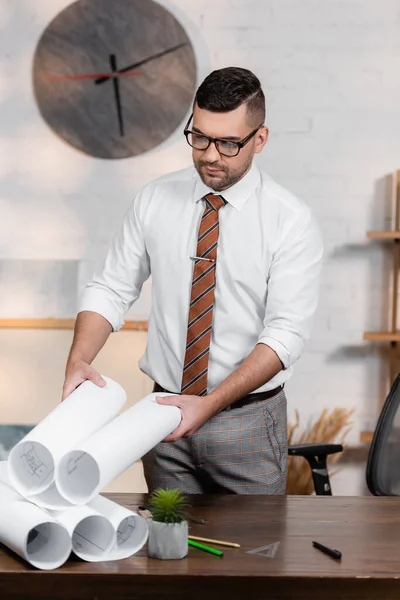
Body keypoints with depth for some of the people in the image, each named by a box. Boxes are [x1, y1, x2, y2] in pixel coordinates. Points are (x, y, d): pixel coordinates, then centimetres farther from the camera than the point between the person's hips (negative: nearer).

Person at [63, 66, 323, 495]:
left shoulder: (291, 220, -10)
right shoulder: (154, 201, 0)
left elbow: (286, 332, -16)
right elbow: (112, 289, 2)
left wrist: (210, 404, -25)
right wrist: (79, 361, -17)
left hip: (248, 423, -2)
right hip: (166, 412, 3)